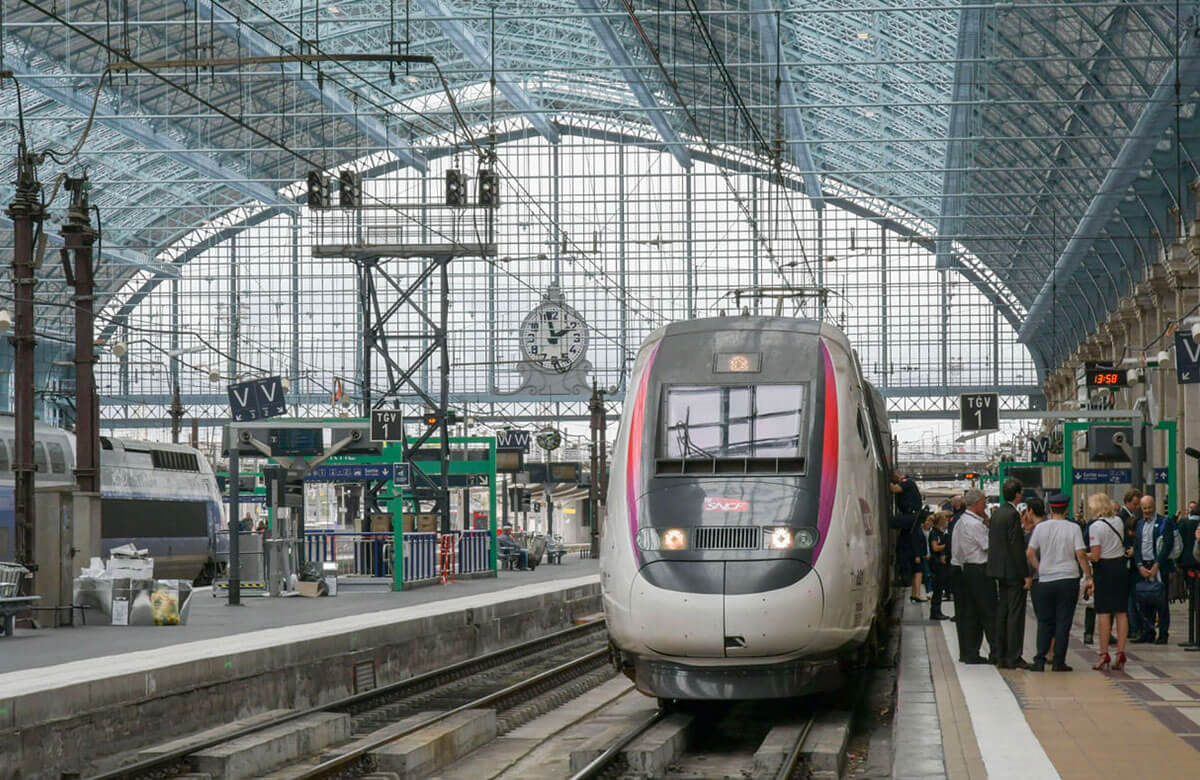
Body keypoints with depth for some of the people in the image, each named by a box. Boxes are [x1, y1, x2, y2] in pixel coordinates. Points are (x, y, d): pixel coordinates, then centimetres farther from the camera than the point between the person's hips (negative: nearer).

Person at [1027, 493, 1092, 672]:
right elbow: (1081, 555, -7)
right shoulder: (1073, 528, -4)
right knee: (1063, 622, 3)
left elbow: (1030, 553, 1)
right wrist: (1088, 577, -1)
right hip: (1068, 579, -2)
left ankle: (1040, 660, 0)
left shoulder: (1040, 527, 1)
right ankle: (1058, 661, 1)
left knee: (1044, 621, 9)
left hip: (1045, 580, 2)